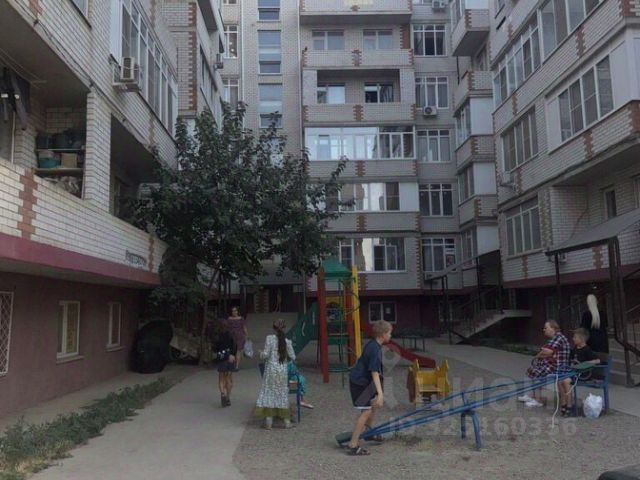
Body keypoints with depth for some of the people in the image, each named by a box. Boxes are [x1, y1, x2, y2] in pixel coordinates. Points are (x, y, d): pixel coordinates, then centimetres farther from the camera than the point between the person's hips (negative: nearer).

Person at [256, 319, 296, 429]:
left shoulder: (269, 338, -8)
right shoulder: (287, 341, -2)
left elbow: (266, 354, -11)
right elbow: (292, 357, 1)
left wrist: (261, 354, 10)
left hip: (271, 369, -2)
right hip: (283, 371, 2)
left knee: (269, 393, 5)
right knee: (283, 394, 11)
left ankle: (268, 421, 4)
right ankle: (286, 421, 16)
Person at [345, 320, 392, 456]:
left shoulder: (372, 345, 6)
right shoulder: (375, 349, -24)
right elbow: (374, 373, -29)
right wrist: (380, 393, -32)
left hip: (362, 380, 10)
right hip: (359, 382, -10)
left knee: (374, 403, 23)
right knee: (365, 412, -9)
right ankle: (352, 446, -6)